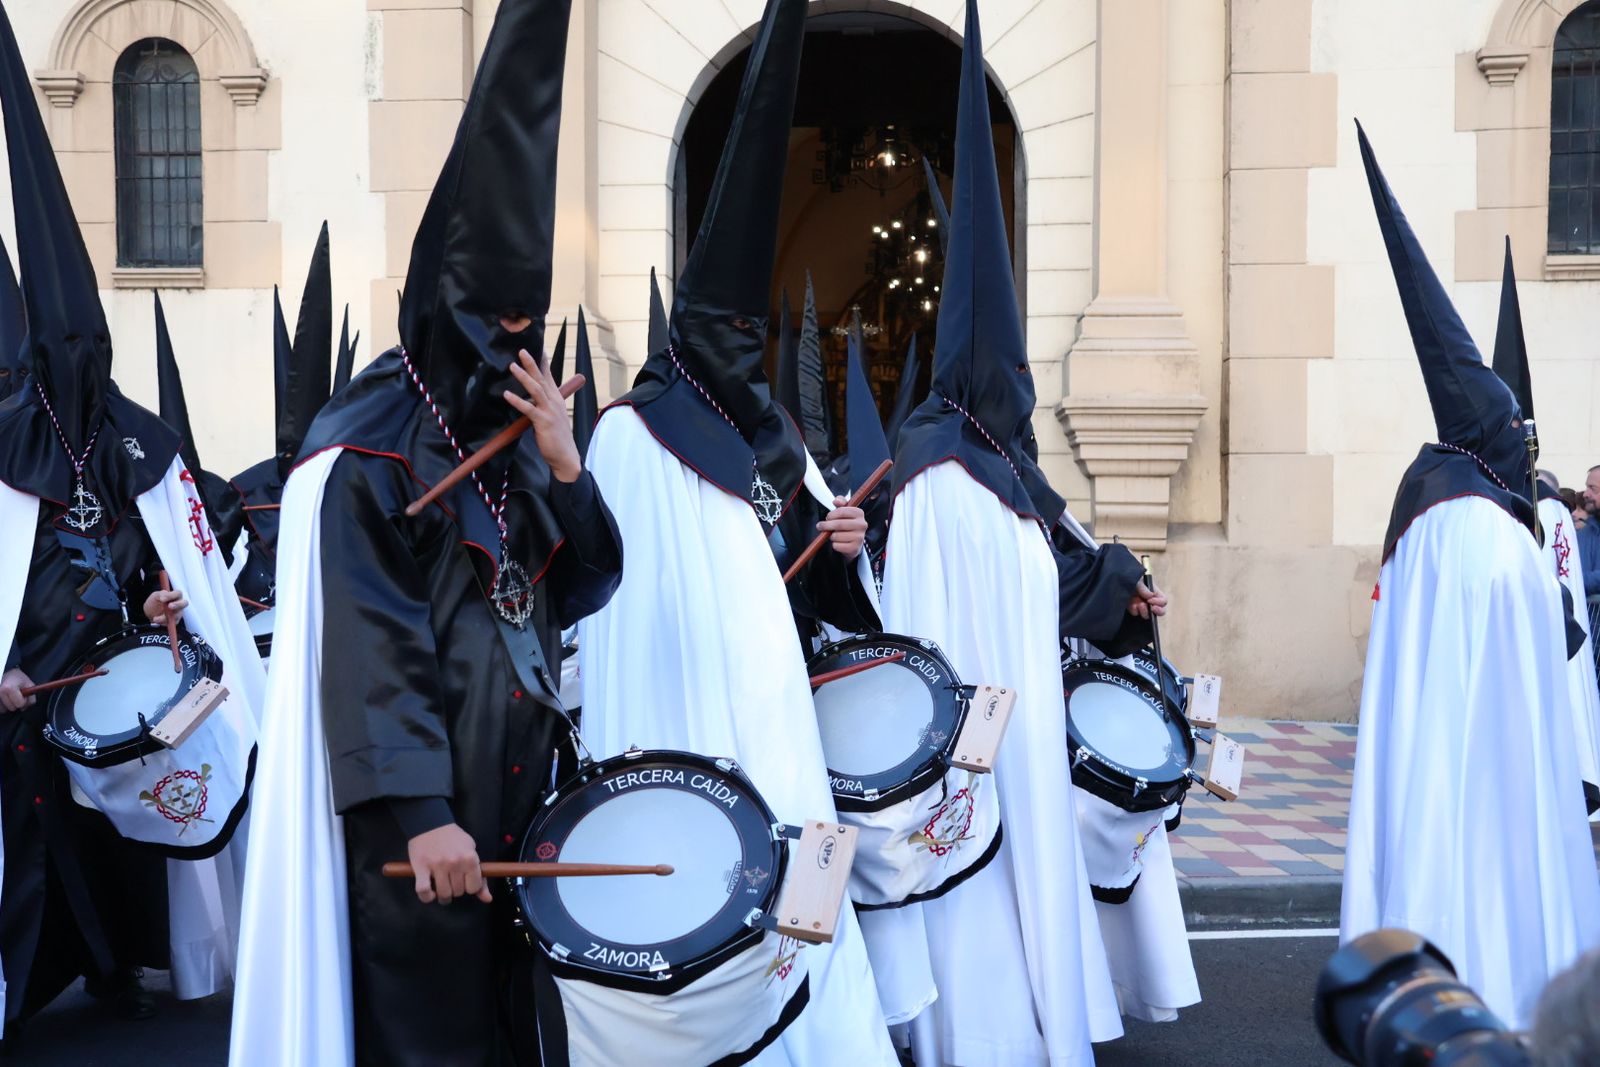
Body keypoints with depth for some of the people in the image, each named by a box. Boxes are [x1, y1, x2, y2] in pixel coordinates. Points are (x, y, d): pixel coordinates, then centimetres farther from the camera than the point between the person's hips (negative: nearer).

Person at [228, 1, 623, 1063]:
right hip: (419, 804, -7)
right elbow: (367, 646, -18)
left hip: (518, 780, 7)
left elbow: (588, 585, 7)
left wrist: (564, 465, -9)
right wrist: (421, 813, -24)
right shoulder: (375, 444, -12)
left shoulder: (518, 429, 11)